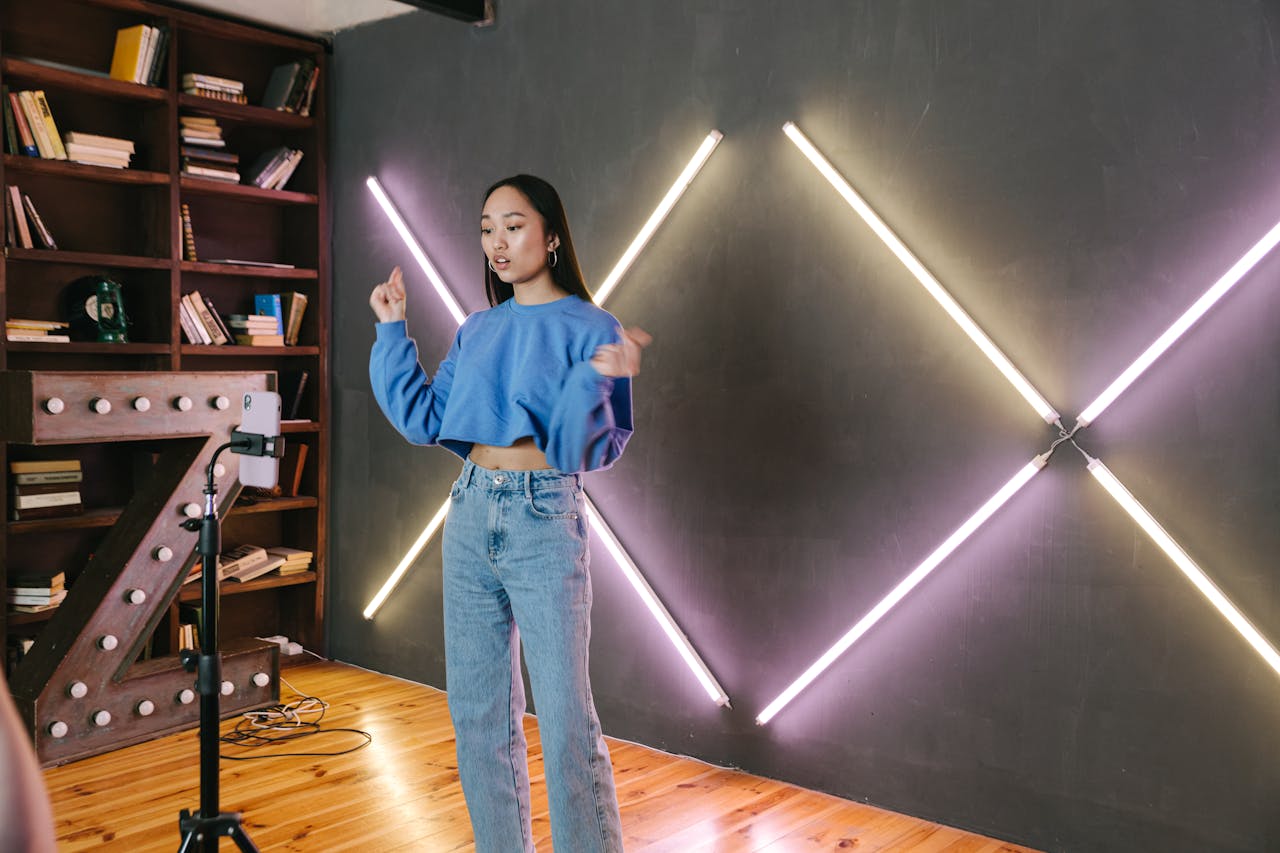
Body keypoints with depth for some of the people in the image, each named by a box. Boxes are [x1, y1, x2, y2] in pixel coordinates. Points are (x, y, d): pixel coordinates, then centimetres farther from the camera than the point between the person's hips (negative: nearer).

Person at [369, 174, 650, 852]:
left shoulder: (590, 328, -5)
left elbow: (591, 448, -11)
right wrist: (392, 332, 9)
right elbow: (425, 419, 8)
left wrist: (595, 380, -28)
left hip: (545, 521, -6)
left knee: (564, 717, -6)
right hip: (470, 515, 6)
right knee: (476, 707, 13)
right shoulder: (477, 332, 12)